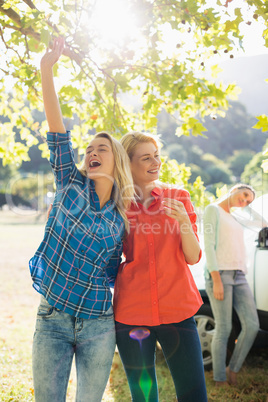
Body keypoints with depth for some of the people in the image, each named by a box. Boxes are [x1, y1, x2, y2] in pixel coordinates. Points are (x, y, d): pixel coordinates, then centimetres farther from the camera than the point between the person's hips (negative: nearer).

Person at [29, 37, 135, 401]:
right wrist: (47, 71, -17)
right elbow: (58, 133, -11)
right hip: (52, 319, -1)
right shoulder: (71, 186, -1)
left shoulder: (122, 218, 4)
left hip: (98, 325, 1)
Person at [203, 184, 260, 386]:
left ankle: (233, 370, 11)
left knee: (252, 325, -3)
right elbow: (209, 245, -10)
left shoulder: (233, 220, 26)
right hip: (219, 273, -8)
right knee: (224, 330, -7)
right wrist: (217, 279, -17)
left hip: (238, 276, 8)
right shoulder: (213, 210, 0)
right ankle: (219, 380, 5)